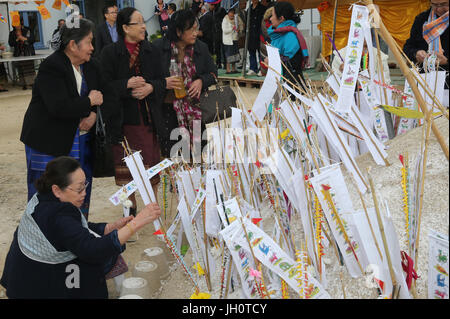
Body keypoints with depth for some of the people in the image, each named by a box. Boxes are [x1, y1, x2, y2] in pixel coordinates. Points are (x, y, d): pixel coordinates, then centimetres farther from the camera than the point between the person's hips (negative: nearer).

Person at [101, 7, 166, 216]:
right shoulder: (110, 53, -1)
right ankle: (130, 207, 22)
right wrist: (127, 84, -20)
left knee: (151, 164, 3)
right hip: (122, 118, -2)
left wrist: (151, 87, -13)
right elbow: (105, 86, -5)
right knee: (125, 166, 6)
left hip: (148, 116, 2)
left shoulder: (152, 52, 8)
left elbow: (162, 81, 8)